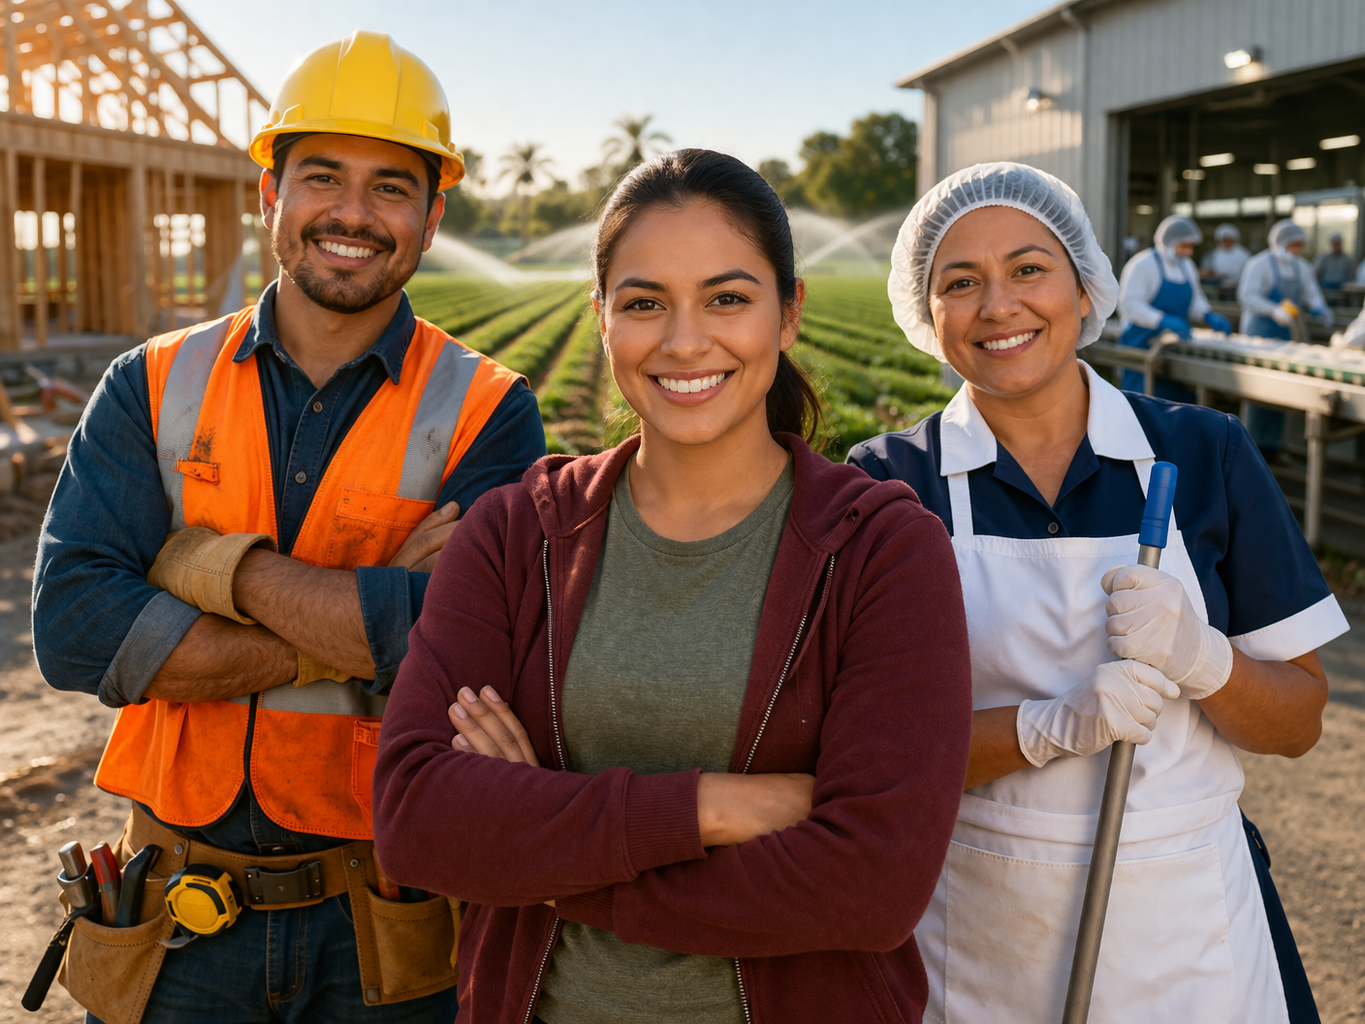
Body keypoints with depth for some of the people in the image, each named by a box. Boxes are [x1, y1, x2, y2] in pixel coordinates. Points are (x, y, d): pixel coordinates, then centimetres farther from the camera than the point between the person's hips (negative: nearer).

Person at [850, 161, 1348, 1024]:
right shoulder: (888, 483, -7)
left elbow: (1299, 721, -1)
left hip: (1186, 926, 1)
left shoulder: (1205, 455, -4)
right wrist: (1052, 725, -25)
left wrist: (1198, 656, -20)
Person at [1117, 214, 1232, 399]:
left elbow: (1194, 299, 22)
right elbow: (1129, 304, -20)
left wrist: (1208, 316, 0)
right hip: (1142, 343, -7)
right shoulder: (1142, 264, -12)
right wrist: (1162, 321, -30)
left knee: (1181, 397, 6)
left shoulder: (1187, 266, 12)